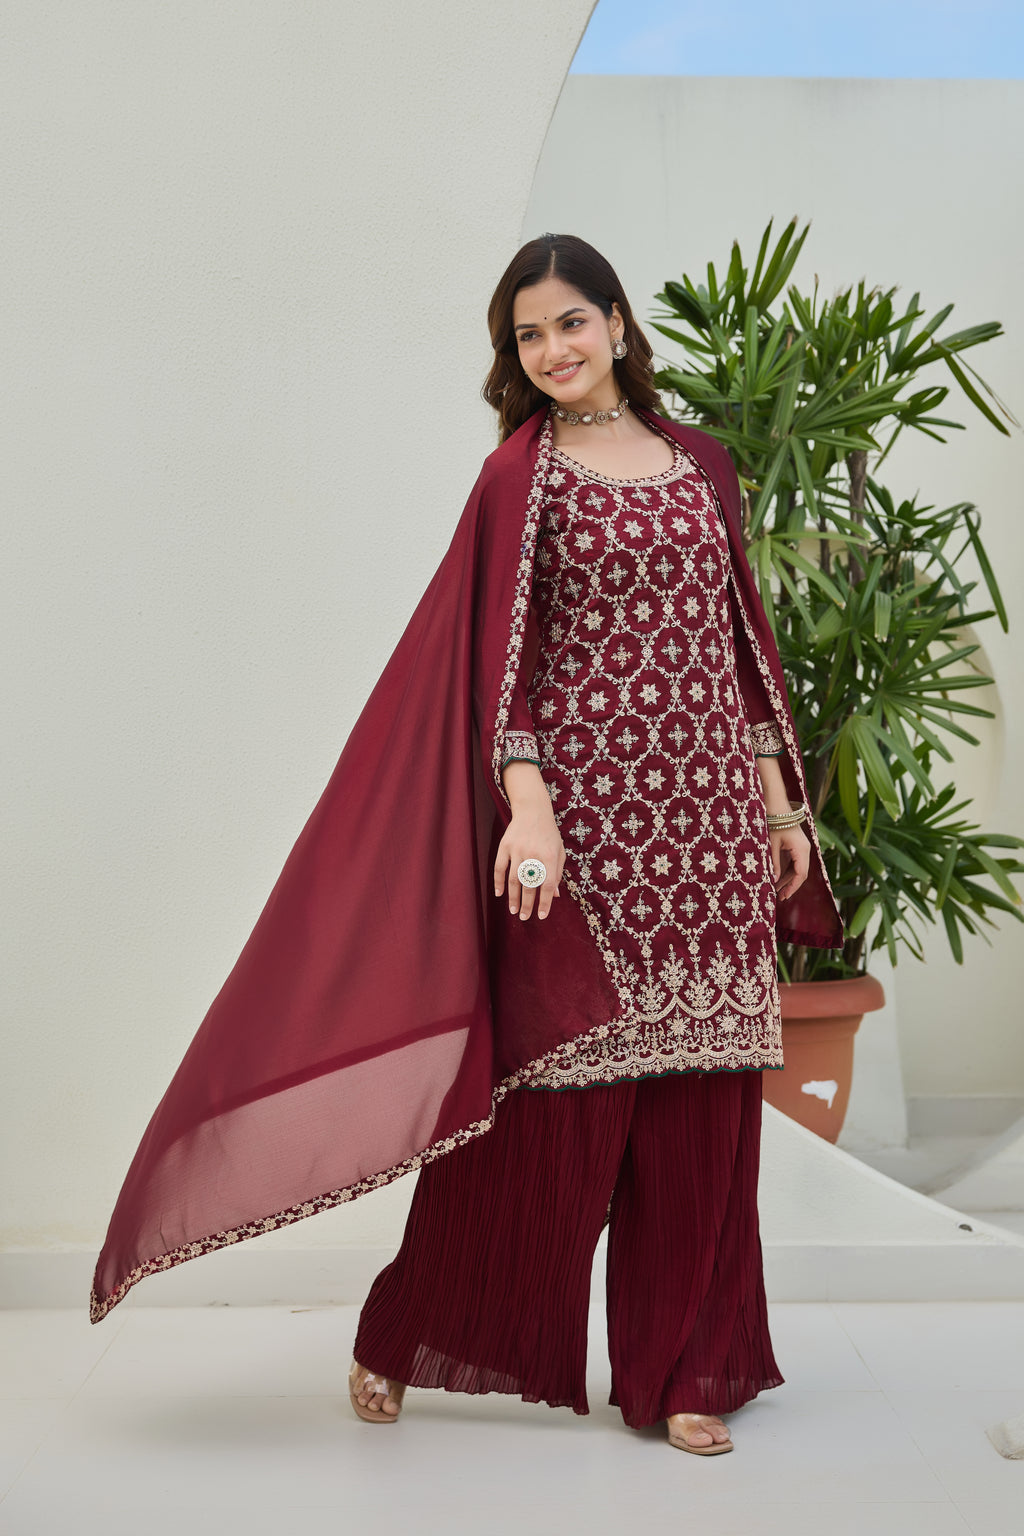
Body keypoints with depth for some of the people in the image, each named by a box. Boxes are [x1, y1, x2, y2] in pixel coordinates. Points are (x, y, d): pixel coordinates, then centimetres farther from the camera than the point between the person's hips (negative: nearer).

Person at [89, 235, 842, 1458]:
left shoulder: (700, 463, 15)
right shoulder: (518, 476, 0)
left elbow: (741, 632, 17)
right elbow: (500, 653, -9)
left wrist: (779, 798, 13)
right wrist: (527, 803, -22)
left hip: (710, 817, 5)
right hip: (586, 812, -5)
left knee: (700, 1105, 7)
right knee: (552, 1094, 0)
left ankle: (680, 1371, 22)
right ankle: (406, 1335, 20)